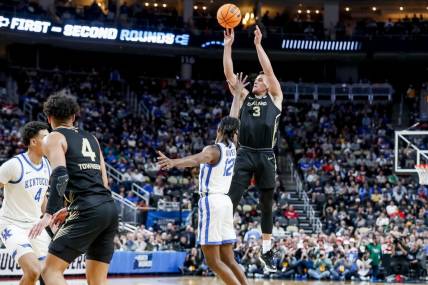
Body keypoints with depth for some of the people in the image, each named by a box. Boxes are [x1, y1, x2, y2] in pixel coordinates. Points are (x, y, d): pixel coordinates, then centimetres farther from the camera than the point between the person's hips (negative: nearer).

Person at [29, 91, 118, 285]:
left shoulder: (54, 138, 5)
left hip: (88, 211, -7)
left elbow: (60, 175, -14)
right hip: (110, 208, 7)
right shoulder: (90, 138, 25)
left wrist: (49, 213, -22)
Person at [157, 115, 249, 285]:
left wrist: (173, 162, -51)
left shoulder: (214, 149, -11)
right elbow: (233, 126, 31)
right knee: (228, 260, 12)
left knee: (213, 261, -5)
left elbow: (196, 159, -35)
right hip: (225, 202, 8)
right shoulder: (232, 148, 9)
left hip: (211, 202, -8)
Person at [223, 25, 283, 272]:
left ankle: (267, 251, 18)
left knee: (267, 205, 8)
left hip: (265, 156, -1)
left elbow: (269, 70, 0)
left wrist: (258, 44, -2)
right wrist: (228, 46, 1)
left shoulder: (275, 98, 11)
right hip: (245, 154, 1)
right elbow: (229, 74, 8)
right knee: (231, 201, -6)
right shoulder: (244, 96, 16)